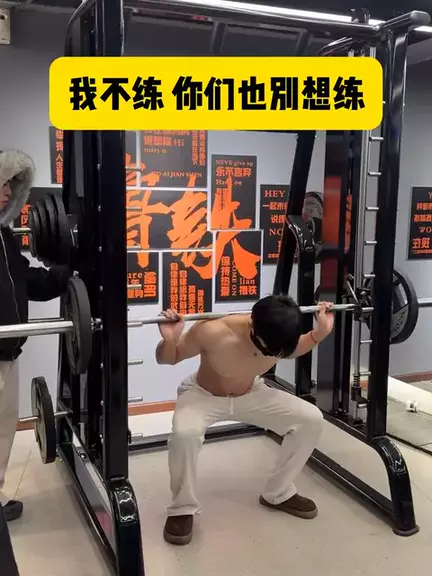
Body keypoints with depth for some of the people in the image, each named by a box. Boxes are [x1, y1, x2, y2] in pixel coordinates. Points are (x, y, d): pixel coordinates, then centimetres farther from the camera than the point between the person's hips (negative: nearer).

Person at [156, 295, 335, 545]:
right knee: (184, 433, -37)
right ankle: (182, 508, -10)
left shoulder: (279, 338, -25)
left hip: (251, 394, 4)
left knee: (311, 419, -9)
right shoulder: (212, 332, -39)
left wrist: (321, 332, -14)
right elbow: (167, 358, -21)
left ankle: (278, 493, 11)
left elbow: (294, 350, 4)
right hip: (203, 395, -4)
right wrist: (169, 339, -44)